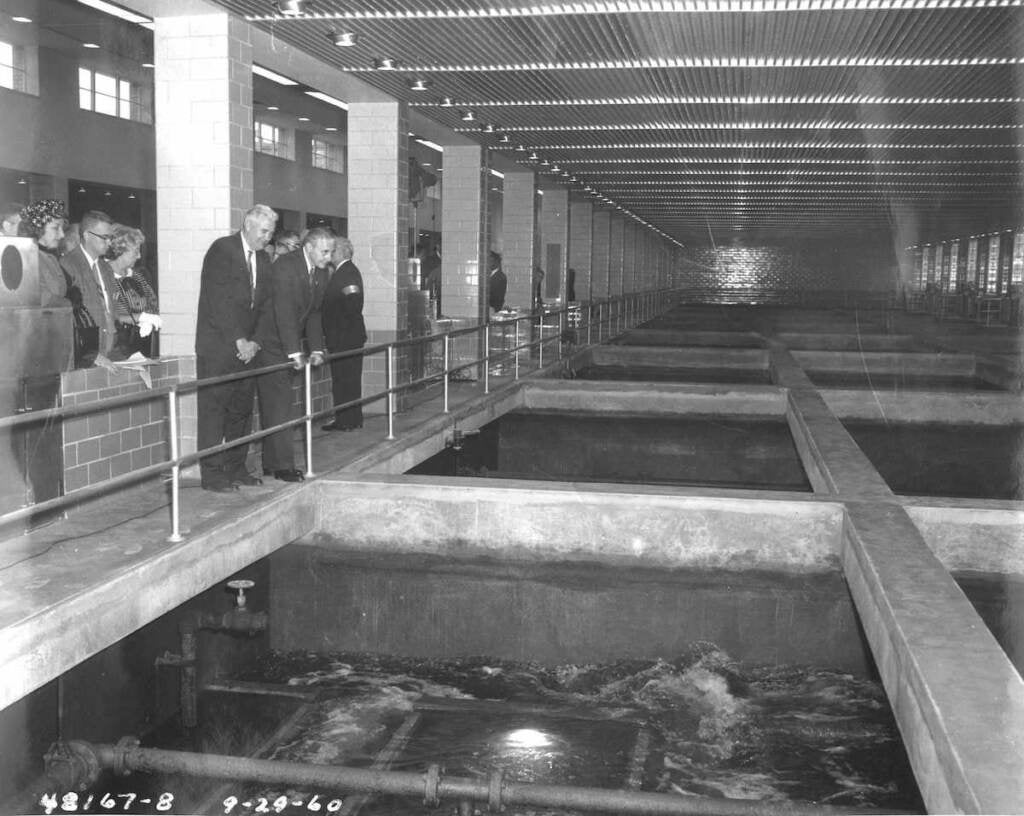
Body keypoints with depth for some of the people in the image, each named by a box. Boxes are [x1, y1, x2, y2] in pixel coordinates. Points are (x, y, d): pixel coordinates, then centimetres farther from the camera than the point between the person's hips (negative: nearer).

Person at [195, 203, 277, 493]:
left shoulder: (263, 259, 14)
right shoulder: (222, 249, -8)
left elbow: (262, 304, 12)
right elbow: (219, 301, -14)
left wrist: (254, 341, -2)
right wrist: (239, 339, -16)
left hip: (245, 347, 7)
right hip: (217, 347, -7)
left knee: (242, 409, 8)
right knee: (213, 409, -4)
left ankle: (235, 469, 17)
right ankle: (212, 474, 0)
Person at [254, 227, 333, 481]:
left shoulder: (321, 271, 6)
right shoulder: (285, 266, -19)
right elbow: (284, 312, -24)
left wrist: (316, 349, 3)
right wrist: (295, 352, -27)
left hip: (291, 346, 7)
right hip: (271, 343, -7)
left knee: (277, 404, 9)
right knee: (278, 405, -8)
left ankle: (271, 463, 14)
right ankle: (282, 465, -5)